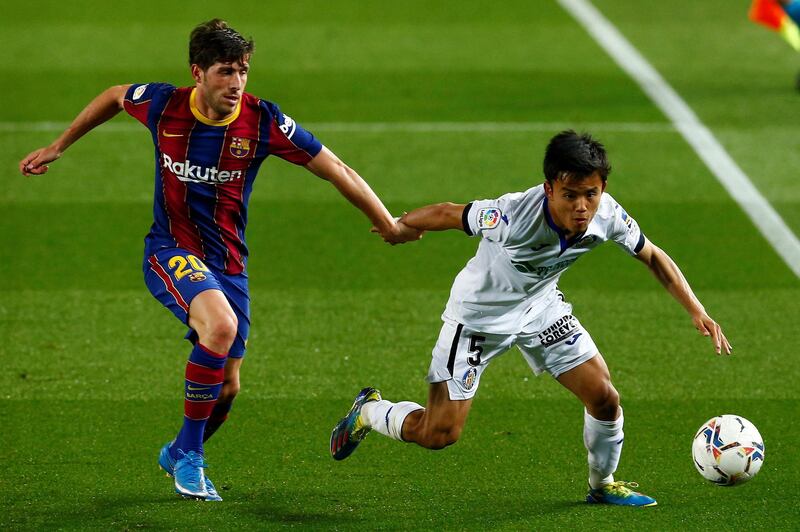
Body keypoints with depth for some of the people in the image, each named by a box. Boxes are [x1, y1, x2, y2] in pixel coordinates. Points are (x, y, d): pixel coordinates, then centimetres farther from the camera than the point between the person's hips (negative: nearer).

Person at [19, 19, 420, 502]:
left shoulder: (261, 121, -13)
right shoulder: (163, 105, -11)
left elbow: (336, 170, -8)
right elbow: (114, 97, 12)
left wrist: (390, 226, -8)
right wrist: (58, 147, 21)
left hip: (229, 262, 3)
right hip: (171, 253, -3)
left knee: (227, 387, 4)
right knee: (221, 325, -33)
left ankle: (181, 453, 38)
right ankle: (189, 454, -16)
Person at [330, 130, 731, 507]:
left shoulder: (607, 215, -23)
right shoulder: (515, 217, -39)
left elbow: (652, 257, -5)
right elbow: (448, 214, -22)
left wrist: (697, 311, -13)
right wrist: (399, 226, -5)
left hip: (540, 307, 5)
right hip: (479, 315, -5)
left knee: (603, 397, -5)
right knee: (438, 434, -4)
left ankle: (602, 484, 24)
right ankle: (367, 411, 27)